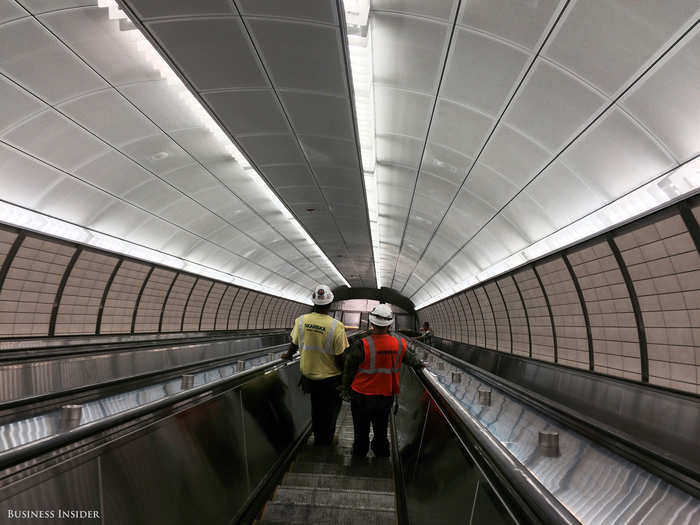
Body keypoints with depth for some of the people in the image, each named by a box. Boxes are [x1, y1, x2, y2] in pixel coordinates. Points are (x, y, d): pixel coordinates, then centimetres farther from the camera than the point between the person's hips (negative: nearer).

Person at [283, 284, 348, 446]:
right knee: (330, 410, 20)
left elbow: (294, 344, 5)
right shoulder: (336, 326, -24)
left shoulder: (300, 321, -12)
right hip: (330, 378, -4)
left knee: (316, 408, 26)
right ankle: (324, 440, 35)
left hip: (308, 374, 4)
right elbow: (340, 358, -18)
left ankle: (317, 436, 43)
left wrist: (289, 355, 26)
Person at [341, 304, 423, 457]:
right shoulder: (399, 343, -14)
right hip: (387, 396, 3)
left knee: (361, 431, 19)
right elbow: (409, 357, 7)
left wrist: (345, 388, 4)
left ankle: (359, 454, 39)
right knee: (381, 430, 26)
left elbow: (349, 369, -13)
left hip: (362, 396, -3)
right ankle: (382, 453, 45)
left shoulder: (362, 345, -25)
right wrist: (419, 364, 30)